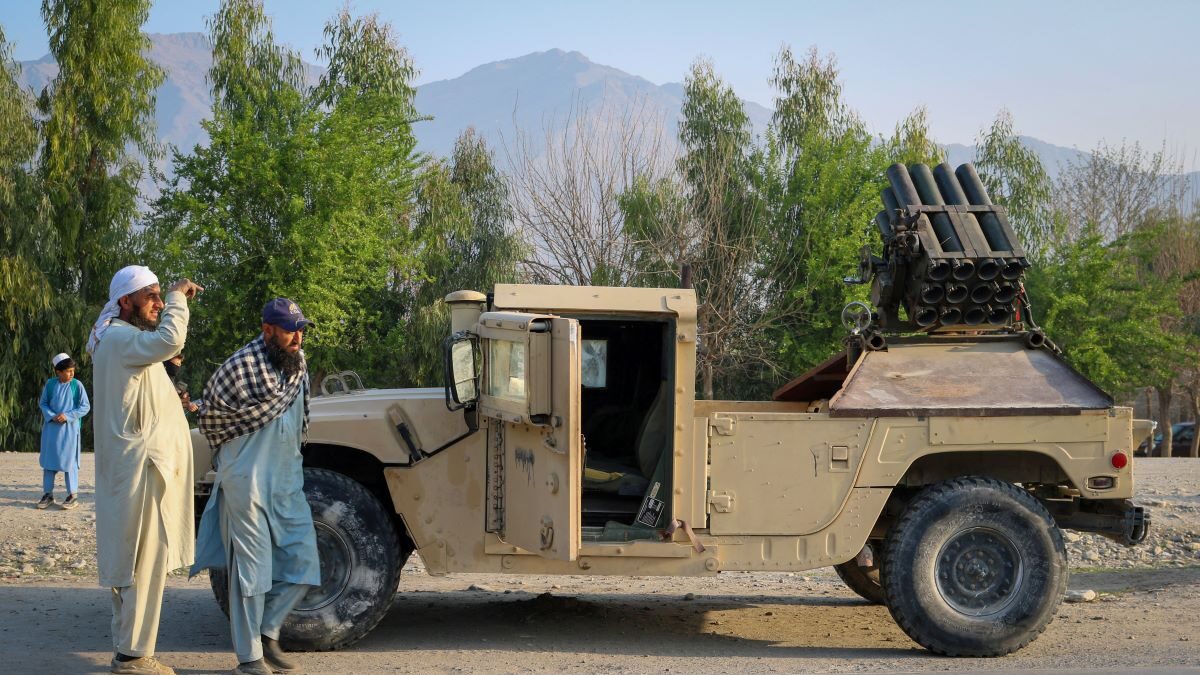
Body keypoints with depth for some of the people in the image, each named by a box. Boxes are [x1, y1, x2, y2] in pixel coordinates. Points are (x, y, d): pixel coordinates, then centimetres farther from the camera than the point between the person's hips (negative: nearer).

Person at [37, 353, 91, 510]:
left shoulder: (77, 385, -6)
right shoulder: (50, 384, 0)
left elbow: (85, 406, -4)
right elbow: (42, 403, 8)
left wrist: (67, 416, -13)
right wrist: (52, 416, -9)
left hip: (69, 428, -3)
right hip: (51, 427, 3)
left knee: (69, 461, -1)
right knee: (49, 460, 7)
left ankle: (73, 495, 5)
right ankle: (48, 493, 16)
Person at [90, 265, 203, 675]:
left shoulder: (128, 339, 17)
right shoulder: (118, 339, -16)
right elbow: (170, 341, -33)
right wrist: (177, 298, -18)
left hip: (143, 465, 11)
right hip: (140, 466, -11)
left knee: (132, 563, 14)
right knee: (143, 563, -7)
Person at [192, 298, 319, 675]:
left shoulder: (298, 364, 5)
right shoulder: (240, 369, -16)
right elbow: (210, 417, -3)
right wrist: (235, 457, 6)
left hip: (288, 479, 7)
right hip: (248, 482, -7)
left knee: (302, 562, 5)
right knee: (251, 569, -3)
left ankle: (267, 633, 21)